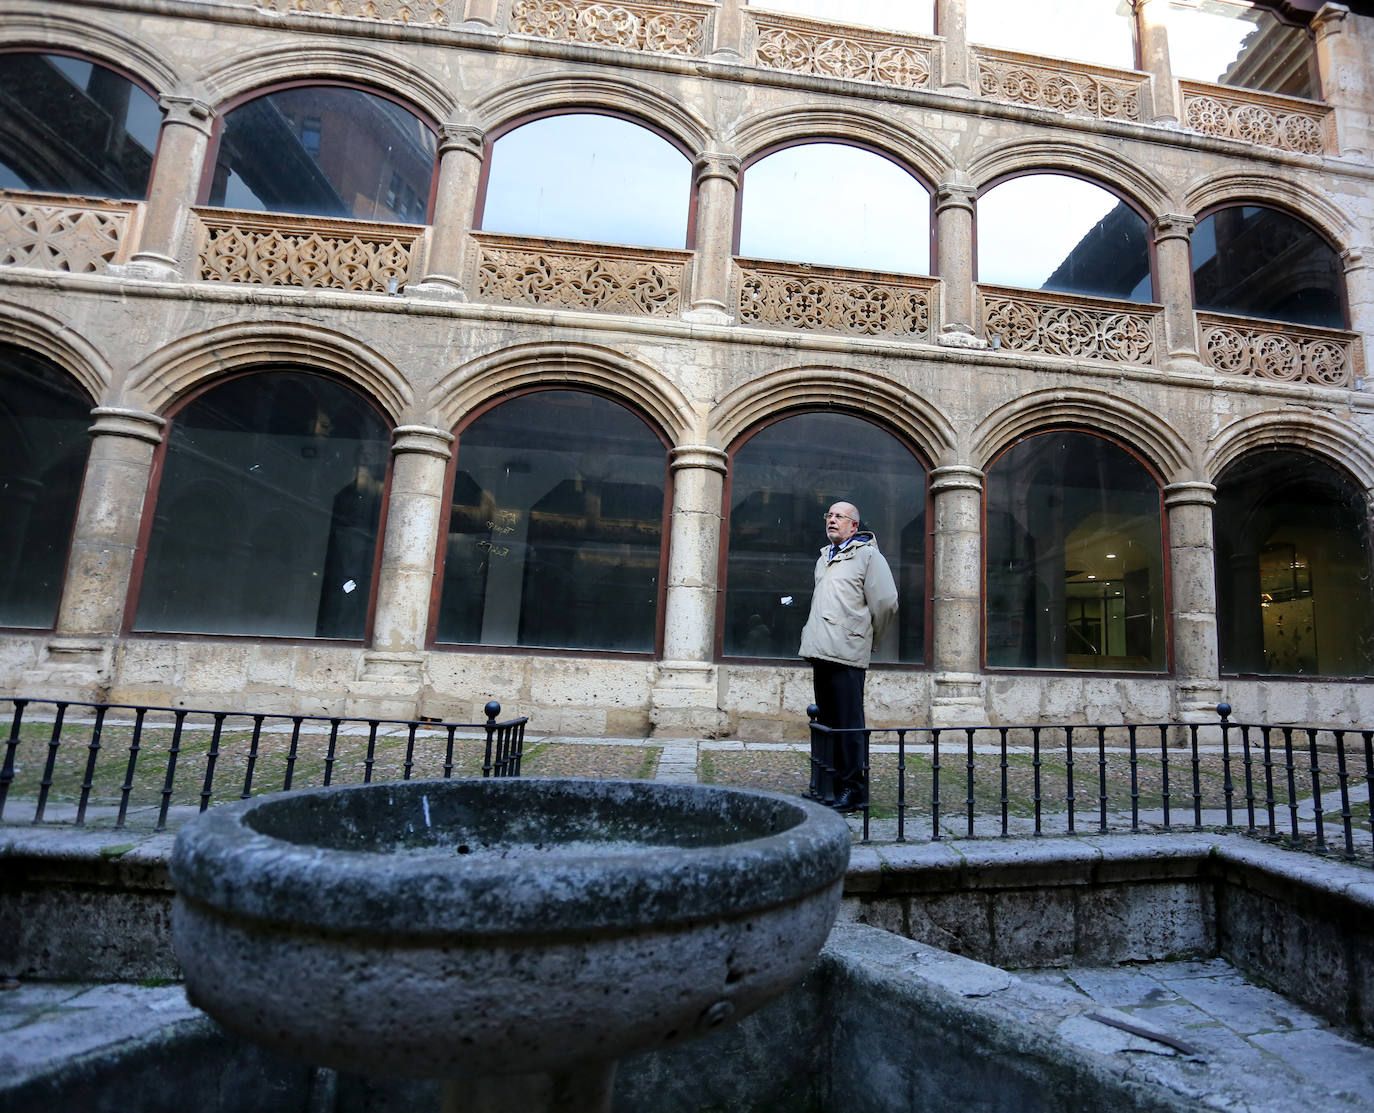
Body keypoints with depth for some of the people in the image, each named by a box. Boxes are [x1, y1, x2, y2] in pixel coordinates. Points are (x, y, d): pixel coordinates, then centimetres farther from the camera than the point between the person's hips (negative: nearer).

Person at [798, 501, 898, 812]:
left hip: (847, 654, -8)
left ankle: (852, 788, 4)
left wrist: (867, 637, 4)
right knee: (826, 721, 13)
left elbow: (886, 603, -6)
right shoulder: (824, 558, 22)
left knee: (848, 724, -5)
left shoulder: (867, 555, -1)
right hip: (821, 652, 8)